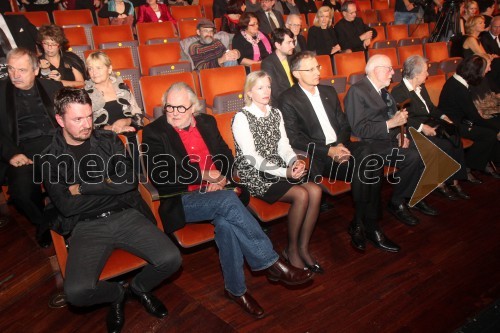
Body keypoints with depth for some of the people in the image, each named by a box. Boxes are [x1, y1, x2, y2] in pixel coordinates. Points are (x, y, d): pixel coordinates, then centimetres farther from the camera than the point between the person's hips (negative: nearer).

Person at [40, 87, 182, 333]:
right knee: (76, 292, -26)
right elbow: (66, 206, -8)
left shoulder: (108, 141, 9)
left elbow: (130, 180, -4)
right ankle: (116, 294, 11)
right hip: (86, 227, -1)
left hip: (126, 216, 2)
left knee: (171, 259, -19)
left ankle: (139, 287, 16)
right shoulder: (50, 160, 3)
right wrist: (111, 186, -5)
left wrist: (84, 187, -6)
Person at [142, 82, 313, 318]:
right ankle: (272, 264, -24)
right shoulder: (154, 132, -3)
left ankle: (235, 288, -11)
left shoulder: (207, 122, 12)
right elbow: (159, 175, -12)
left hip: (216, 194, 4)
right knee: (228, 200, -33)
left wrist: (222, 178, -8)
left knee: (226, 222, -31)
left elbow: (226, 155, 15)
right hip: (182, 201, -4)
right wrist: (204, 175, -14)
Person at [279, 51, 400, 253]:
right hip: (317, 157, -6)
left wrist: (341, 144, -6)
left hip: (340, 146, 6)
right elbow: (295, 139, -10)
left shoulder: (329, 92, 19)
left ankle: (360, 225, -14)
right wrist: (329, 151, -18)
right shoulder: (288, 100, -1)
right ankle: (367, 225, -8)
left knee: (367, 153, -25)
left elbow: (344, 124, 17)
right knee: (363, 168, -27)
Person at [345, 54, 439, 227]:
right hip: (371, 144, -9)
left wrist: (399, 134, 2)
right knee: (412, 156, -24)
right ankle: (396, 202, -5)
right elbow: (359, 129, -20)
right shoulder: (357, 91, -13)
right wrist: (390, 124, -23)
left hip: (389, 138, 9)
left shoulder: (382, 90, 15)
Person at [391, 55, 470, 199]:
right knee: (445, 145, -25)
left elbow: (431, 107, 27)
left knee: (456, 140, -15)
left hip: (429, 125, 8)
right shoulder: (398, 92, -12)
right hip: (414, 131, -8)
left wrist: (442, 116, 9)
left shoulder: (421, 87, 18)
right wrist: (421, 127, -26)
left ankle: (454, 181, -11)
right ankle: (441, 183, -8)